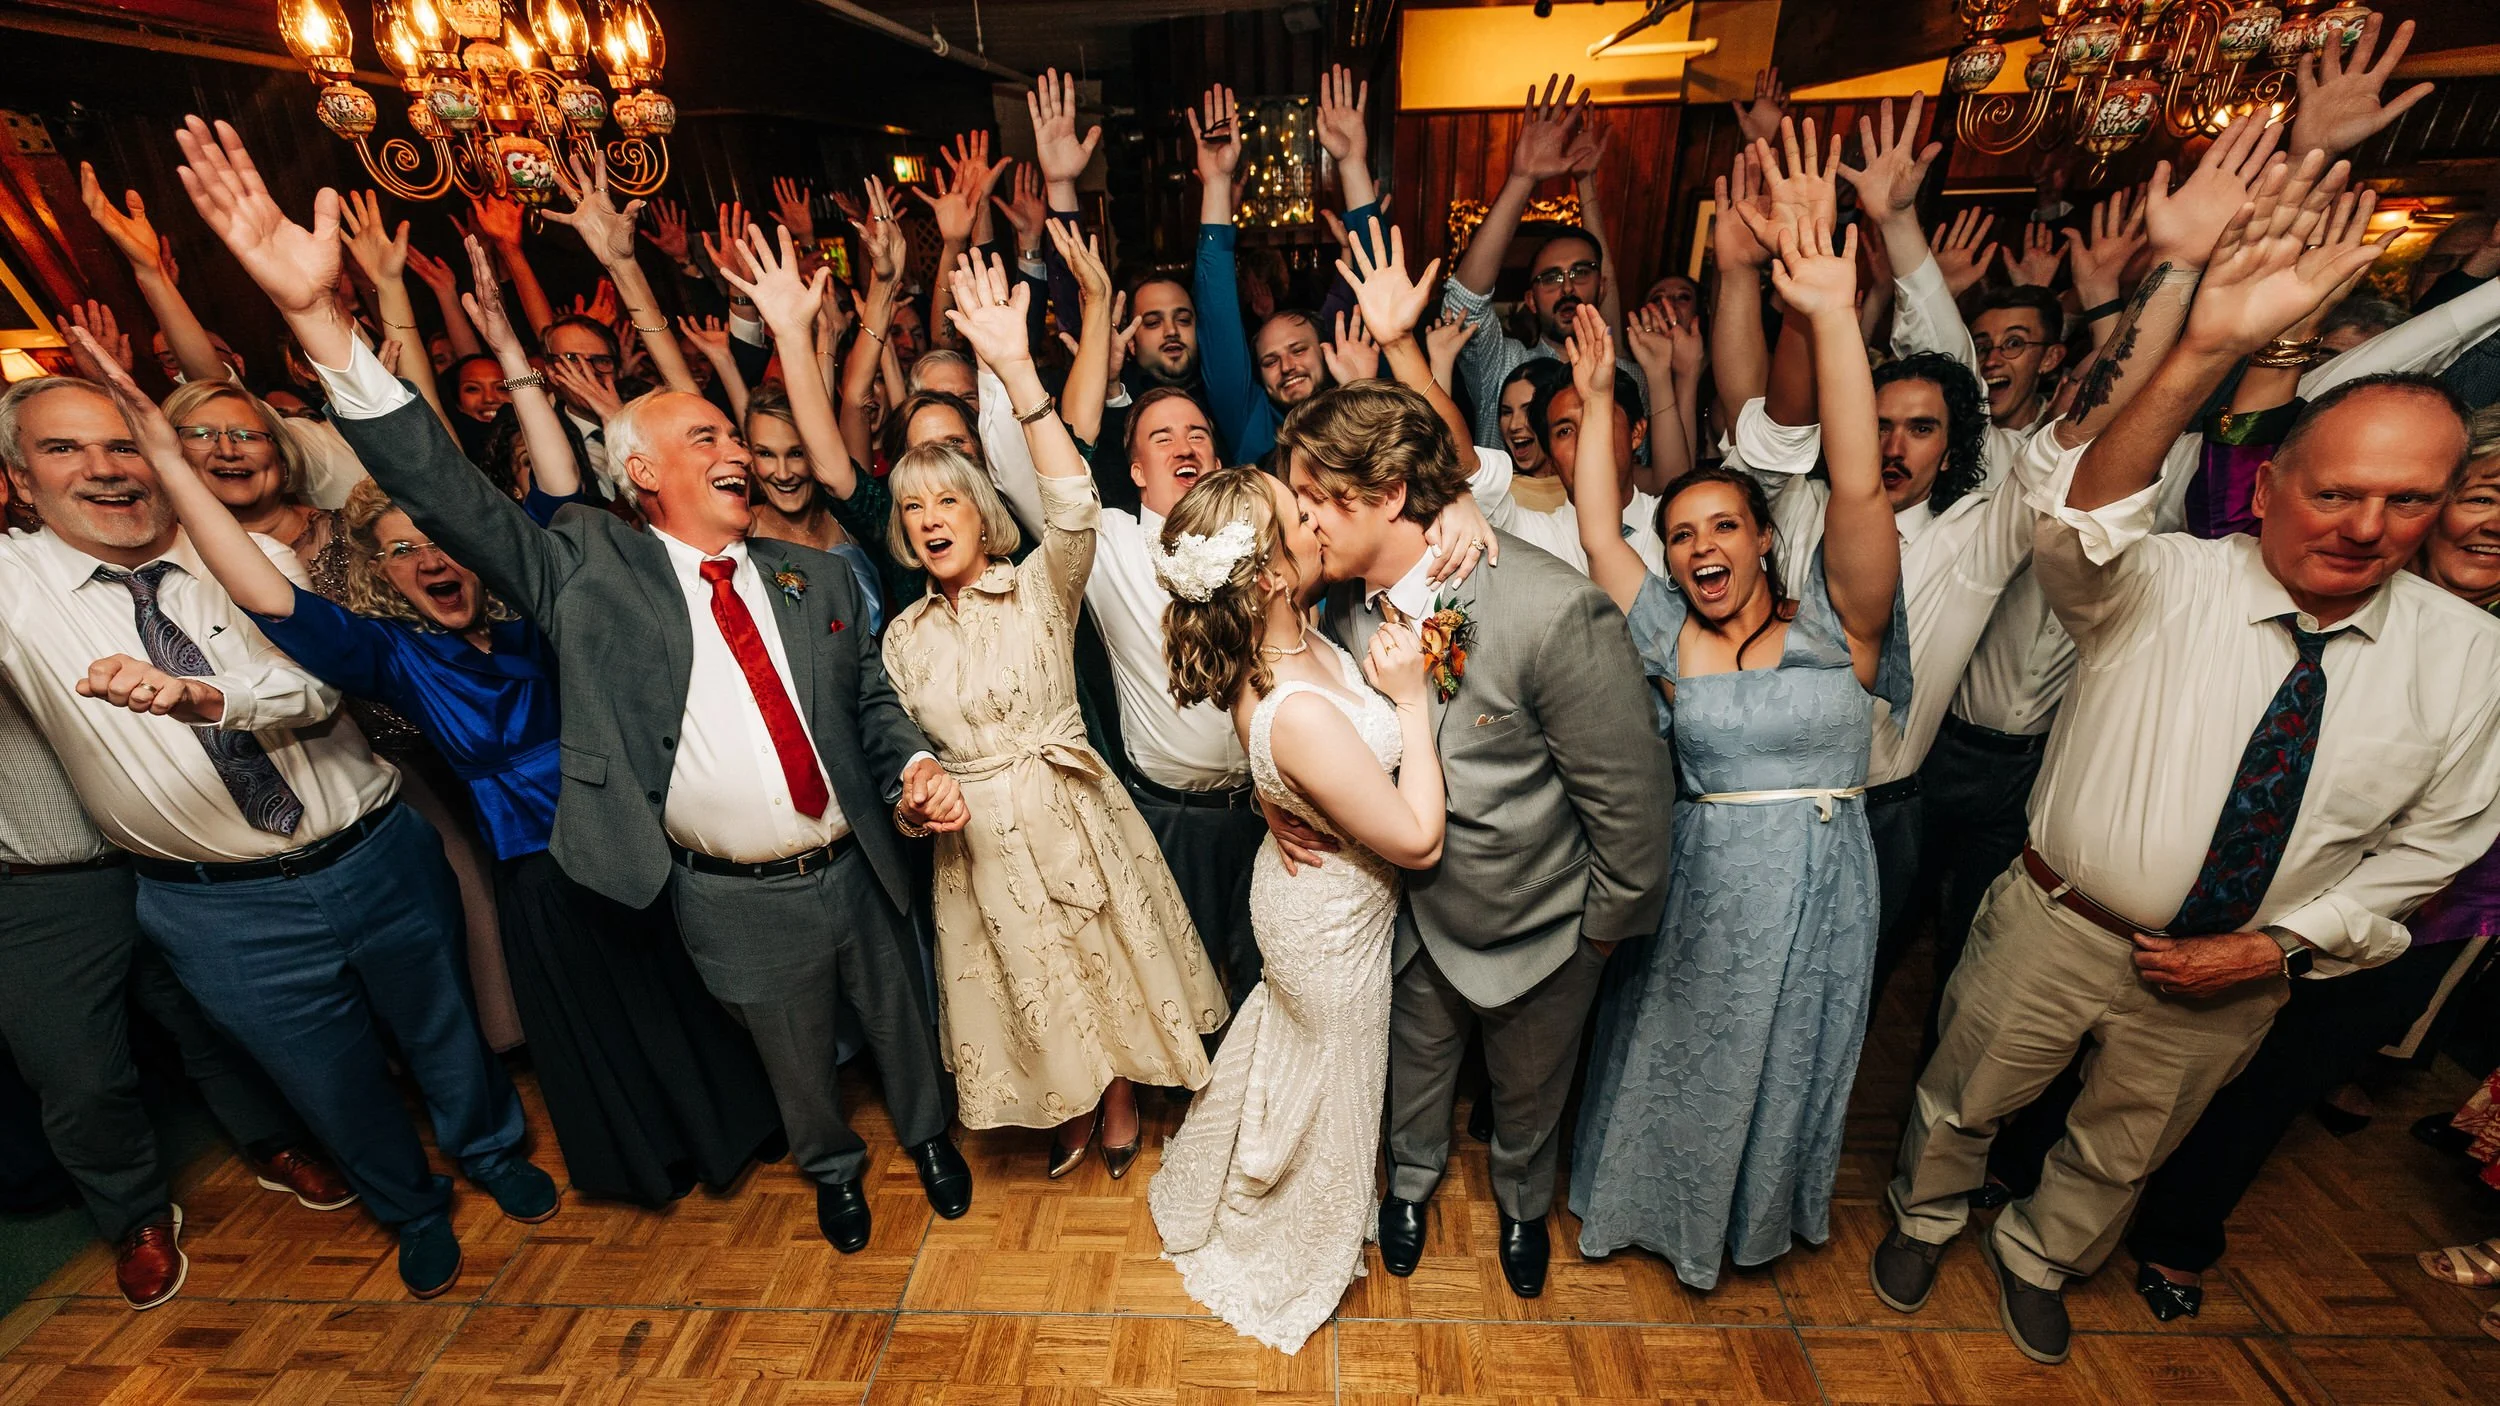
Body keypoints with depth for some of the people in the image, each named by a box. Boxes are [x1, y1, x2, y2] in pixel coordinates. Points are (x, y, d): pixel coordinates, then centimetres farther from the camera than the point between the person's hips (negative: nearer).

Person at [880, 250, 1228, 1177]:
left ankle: (1121, 1103, 44)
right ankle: (1070, 1111, 48)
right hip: (979, 839, 4)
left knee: (1107, 968, 14)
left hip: (1070, 814, -3)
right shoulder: (904, 634, 3)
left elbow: (1073, 508, -31)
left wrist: (1017, 371, -40)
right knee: (1029, 992, 20)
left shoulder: (1041, 587, -11)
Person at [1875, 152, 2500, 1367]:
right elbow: (2080, 534, -40)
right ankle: (1923, 1218, 49)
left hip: (2232, 974, 3)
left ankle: (2038, 1257, 55)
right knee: (1961, 1104, 18)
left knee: (2123, 1151, 26)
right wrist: (2201, 354, -53)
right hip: (2056, 931, -3)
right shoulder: (2166, 584, -17)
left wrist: (2281, 947, -9)